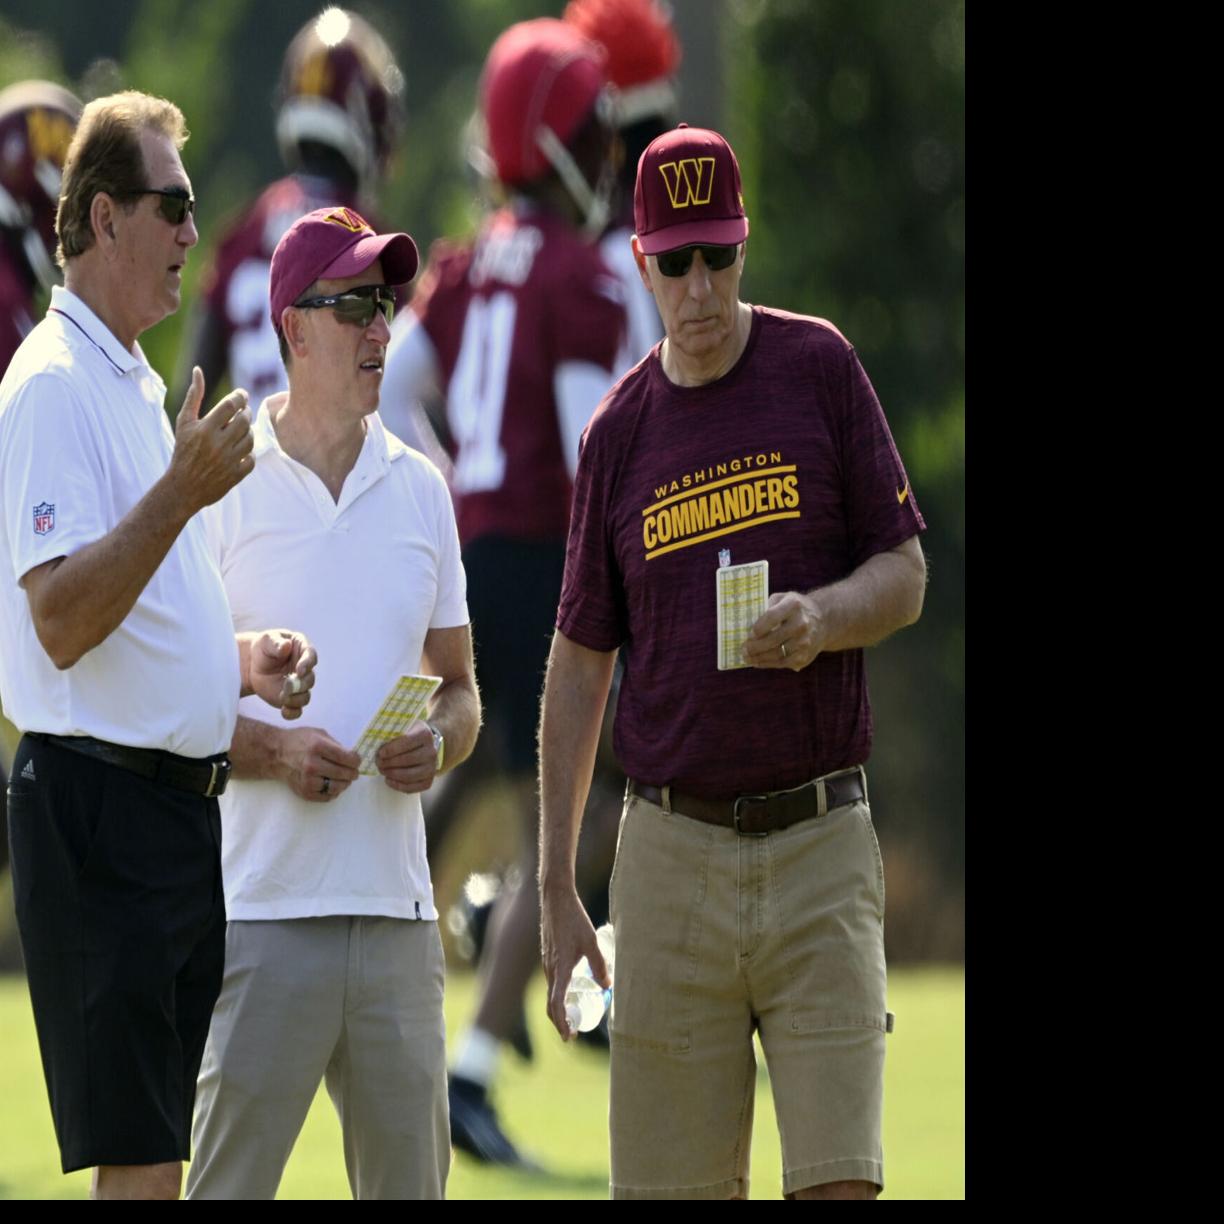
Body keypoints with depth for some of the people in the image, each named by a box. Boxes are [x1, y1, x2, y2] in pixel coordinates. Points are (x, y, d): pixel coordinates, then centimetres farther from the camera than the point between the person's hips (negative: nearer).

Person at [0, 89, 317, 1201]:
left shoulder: (134, 388, 20)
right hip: (101, 805, -10)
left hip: (177, 810, 10)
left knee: (163, 1150, 9)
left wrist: (242, 658, 13)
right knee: (137, 1164, -12)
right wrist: (183, 492, -27)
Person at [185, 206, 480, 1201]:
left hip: (396, 907, 5)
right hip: (263, 907, -5)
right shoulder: (224, 484, -1)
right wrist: (272, 750, -16)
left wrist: (439, 742, -2)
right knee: (229, 1180, -9)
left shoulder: (420, 489, 14)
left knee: (409, 1179, 6)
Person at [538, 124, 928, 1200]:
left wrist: (822, 617, -19)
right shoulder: (618, 432, 8)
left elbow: (906, 577, 5)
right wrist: (556, 890, 9)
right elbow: (580, 665, 12)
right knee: (669, 1187, 0)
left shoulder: (821, 370, 3)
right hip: (671, 855, 2)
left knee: (840, 1181, -10)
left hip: (821, 840, -2)